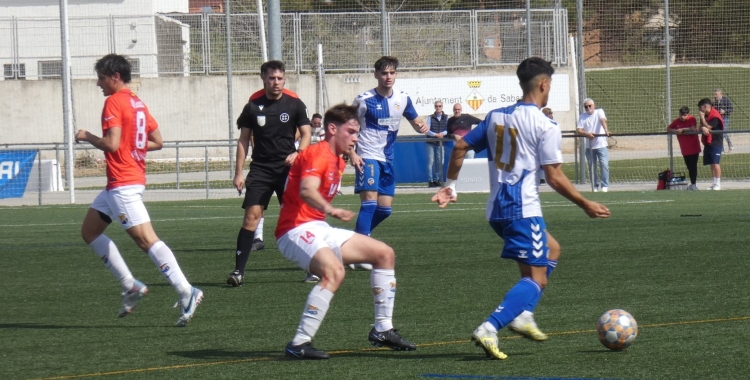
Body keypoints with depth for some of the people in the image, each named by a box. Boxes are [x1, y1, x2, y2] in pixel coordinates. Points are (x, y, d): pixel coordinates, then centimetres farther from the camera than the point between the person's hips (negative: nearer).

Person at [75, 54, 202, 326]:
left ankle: (186, 293, -18)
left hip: (123, 184, -10)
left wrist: (86, 136, -6)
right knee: (89, 231, 17)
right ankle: (131, 286, 15)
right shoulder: (138, 104, 14)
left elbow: (111, 143, -22)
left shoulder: (114, 102, -13)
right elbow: (157, 142, 17)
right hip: (118, 186, 10)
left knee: (146, 239, -13)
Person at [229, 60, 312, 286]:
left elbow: (306, 134, 3)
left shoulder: (295, 104, 1)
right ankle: (238, 271, -10)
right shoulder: (253, 106, 2)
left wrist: (297, 153, -17)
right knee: (252, 215, -11)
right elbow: (244, 140, 7)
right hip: (260, 168, 0)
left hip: (287, 168, 0)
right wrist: (238, 173, 3)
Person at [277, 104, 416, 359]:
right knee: (334, 270, -37)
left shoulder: (337, 162, 16)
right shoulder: (318, 154, -16)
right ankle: (299, 344, -35)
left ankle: (383, 330, 16)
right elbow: (306, 190, -35)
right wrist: (329, 210, -52)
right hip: (296, 230, -10)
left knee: (384, 254, 10)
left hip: (319, 230, 10)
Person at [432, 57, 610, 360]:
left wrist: (450, 186, 23)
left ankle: (522, 314, 15)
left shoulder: (496, 117, 11)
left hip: (497, 208, 8)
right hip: (524, 209, -8)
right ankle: (489, 330, -25)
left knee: (551, 250, 27)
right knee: (536, 278, -7)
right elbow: (555, 178, -11)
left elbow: (460, 147, 11)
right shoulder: (545, 126, -9)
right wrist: (587, 205, -1)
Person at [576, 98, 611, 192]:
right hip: (589, 146, 2)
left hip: (601, 145, -2)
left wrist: (606, 130, -38)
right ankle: (595, 186, 14)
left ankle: (605, 186, -4)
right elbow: (579, 130, -2)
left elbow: (603, 120, -18)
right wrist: (587, 134, -22)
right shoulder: (582, 116, 7)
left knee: (604, 165, -10)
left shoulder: (599, 112, 2)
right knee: (592, 167, 4)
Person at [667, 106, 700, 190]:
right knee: (689, 167, 11)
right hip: (685, 149, 5)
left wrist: (682, 130, -21)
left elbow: (693, 129, -25)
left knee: (693, 166, -7)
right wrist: (674, 131, -12)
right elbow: (668, 129, 9)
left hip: (694, 148, -5)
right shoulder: (677, 121, 3)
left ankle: (693, 184, -5)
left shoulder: (692, 119, -10)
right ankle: (692, 184, 19)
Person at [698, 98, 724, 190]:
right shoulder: (705, 115, 13)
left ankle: (718, 184, -10)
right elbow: (701, 127, 8)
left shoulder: (715, 116, -15)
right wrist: (703, 128, -15)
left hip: (715, 143, -9)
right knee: (711, 164, 10)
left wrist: (702, 117, -14)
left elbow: (708, 127, -21)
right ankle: (714, 183, 14)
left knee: (715, 163, -12)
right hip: (707, 143, 9)